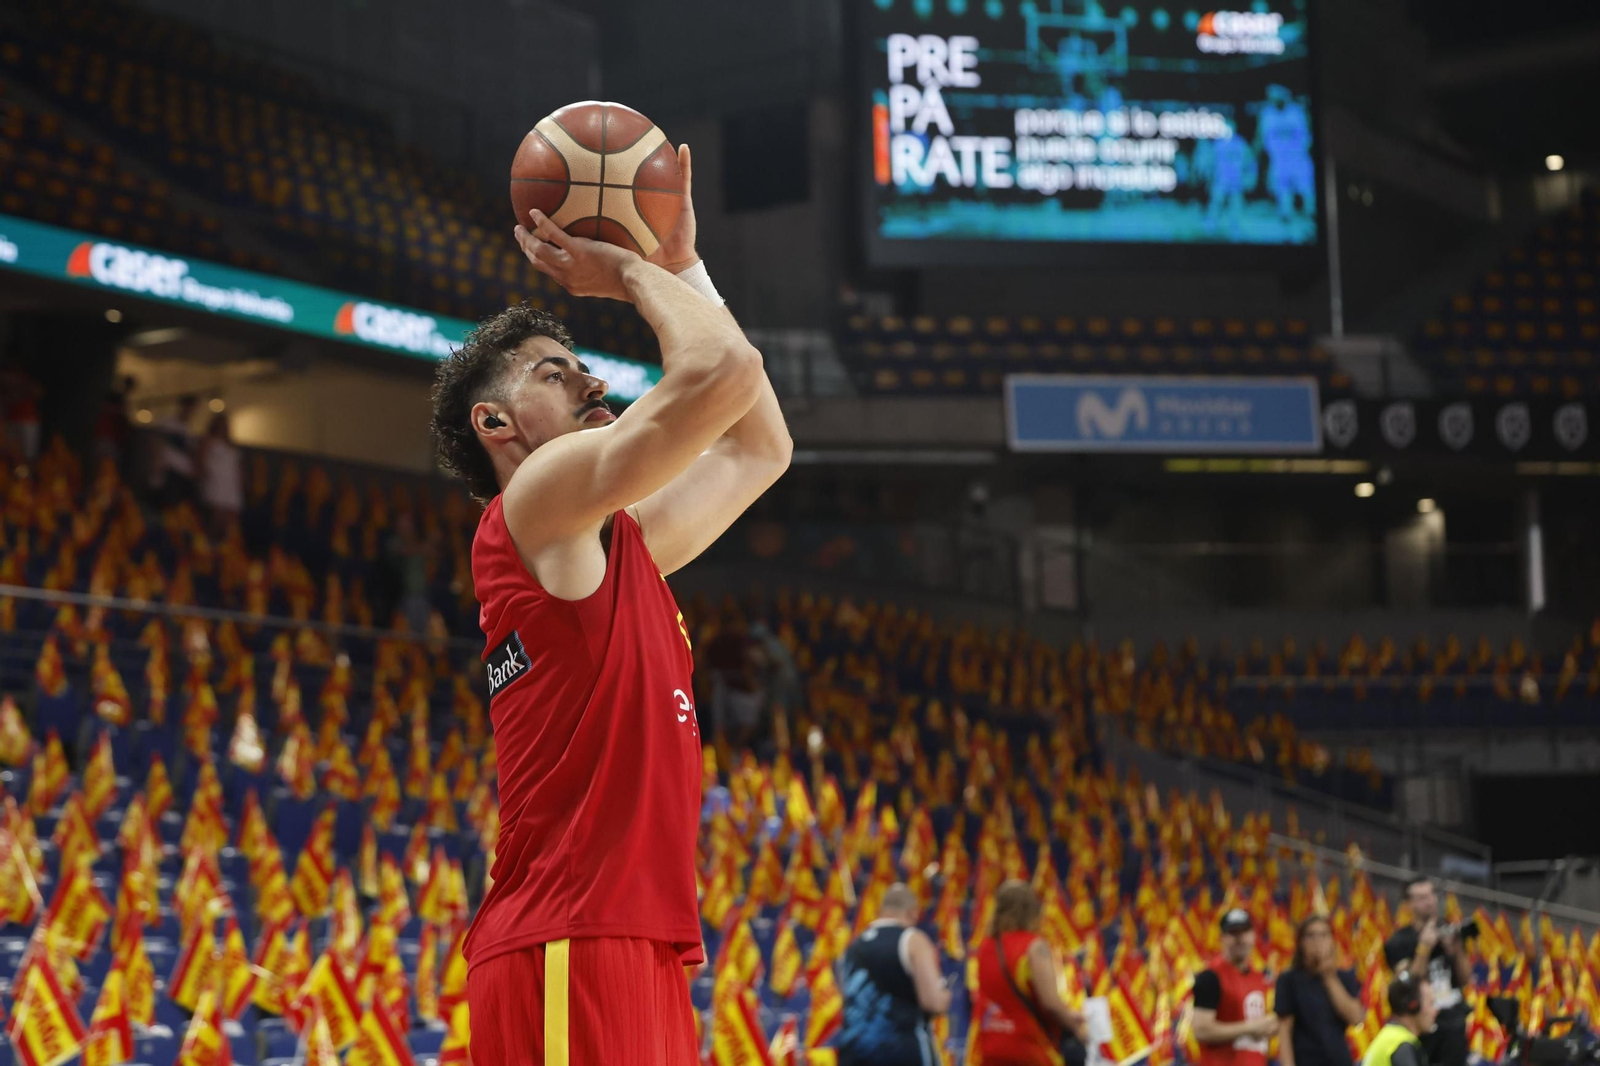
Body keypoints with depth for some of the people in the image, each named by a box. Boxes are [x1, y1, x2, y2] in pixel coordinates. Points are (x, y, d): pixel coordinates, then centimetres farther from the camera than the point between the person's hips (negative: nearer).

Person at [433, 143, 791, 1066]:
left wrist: (680, 266, 29)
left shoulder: (617, 541, 23)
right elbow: (724, 370, -13)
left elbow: (760, 446, 32)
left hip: (637, 953, 10)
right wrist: (631, 273, 6)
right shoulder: (538, 502, -3)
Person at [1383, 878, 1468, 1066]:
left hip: (1454, 1024, 5)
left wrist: (1456, 951, -9)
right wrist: (1424, 948, -23)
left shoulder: (1448, 933, 9)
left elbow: (1463, 980, 9)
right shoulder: (1399, 941, -6)